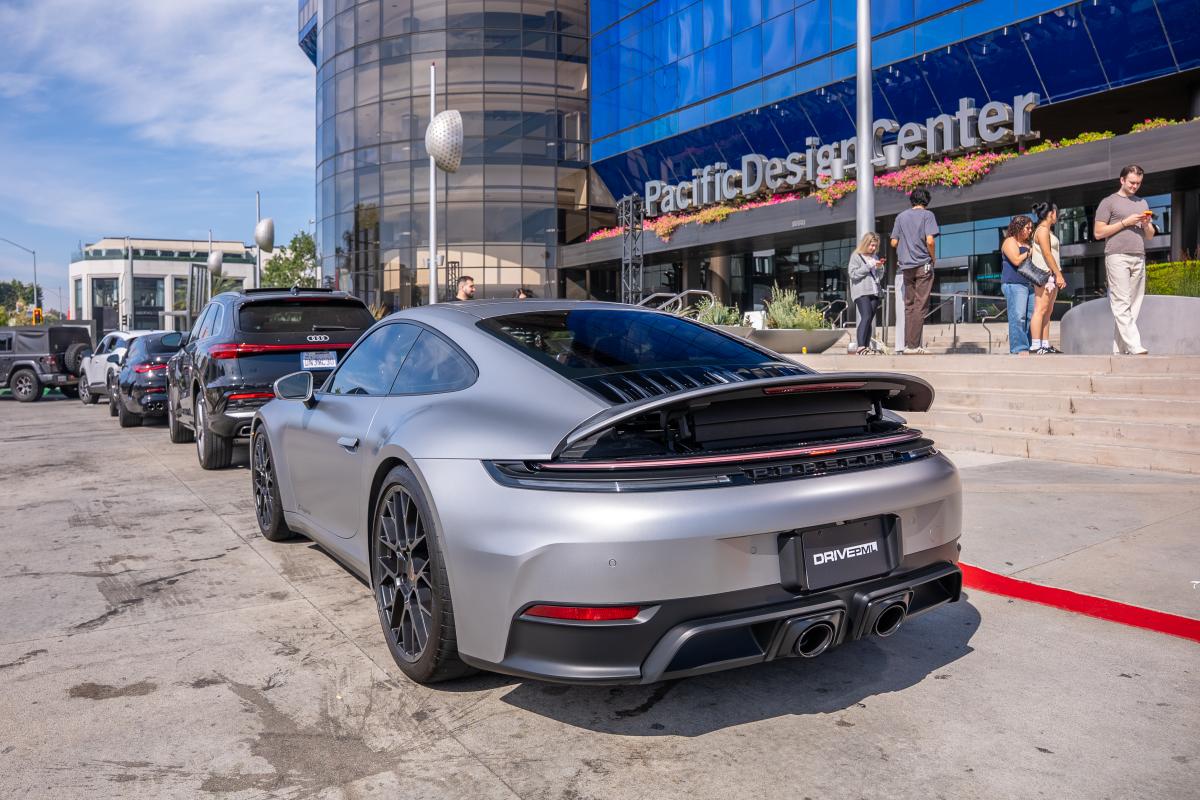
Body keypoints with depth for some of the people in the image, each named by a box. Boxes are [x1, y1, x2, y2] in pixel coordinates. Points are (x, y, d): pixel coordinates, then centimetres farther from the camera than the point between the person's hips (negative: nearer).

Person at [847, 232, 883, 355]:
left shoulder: (875, 257, 21)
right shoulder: (856, 256, 4)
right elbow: (853, 274, -7)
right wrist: (869, 266, -9)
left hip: (874, 292, 6)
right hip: (861, 292, -6)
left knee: (870, 319, 2)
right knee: (866, 317, -20)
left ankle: (867, 346, 3)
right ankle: (860, 347, -25)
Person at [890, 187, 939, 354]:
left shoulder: (901, 216, 11)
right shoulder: (927, 215, -3)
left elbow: (893, 243, 7)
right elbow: (929, 240, -14)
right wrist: (933, 257, 1)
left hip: (906, 266, 5)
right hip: (923, 265, -5)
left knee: (909, 306, 10)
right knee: (920, 306, -4)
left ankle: (908, 344, 8)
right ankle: (913, 346, -8)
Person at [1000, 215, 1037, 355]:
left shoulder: (1027, 244, 24)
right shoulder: (1010, 241, -1)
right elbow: (1016, 260, -14)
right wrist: (1030, 252, -4)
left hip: (1029, 284, 9)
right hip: (1014, 284, -9)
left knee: (1031, 316, 3)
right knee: (1018, 317, -15)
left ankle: (1029, 346, 7)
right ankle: (1019, 348, -19)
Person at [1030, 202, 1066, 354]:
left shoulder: (1047, 231, 22)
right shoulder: (1042, 230, -8)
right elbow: (1047, 254, -15)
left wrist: (1058, 275, 15)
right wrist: (1059, 274, -17)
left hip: (1051, 275, 10)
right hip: (1044, 274, -10)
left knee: (1047, 311, 8)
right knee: (1040, 310, -13)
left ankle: (1046, 344, 8)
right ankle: (1035, 345, -16)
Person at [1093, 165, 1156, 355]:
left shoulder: (1142, 203, 24)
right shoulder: (1109, 202, 7)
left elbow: (1150, 236, 25)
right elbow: (1098, 232, -1)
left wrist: (1146, 224, 3)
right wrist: (1125, 222, -7)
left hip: (1139, 258, 6)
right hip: (1117, 256, -6)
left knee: (1133, 306, -1)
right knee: (1122, 304, -14)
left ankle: (1118, 349, 0)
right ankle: (1135, 347, -20)